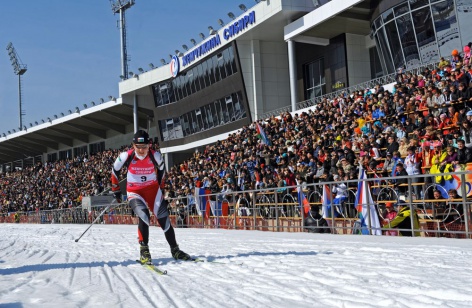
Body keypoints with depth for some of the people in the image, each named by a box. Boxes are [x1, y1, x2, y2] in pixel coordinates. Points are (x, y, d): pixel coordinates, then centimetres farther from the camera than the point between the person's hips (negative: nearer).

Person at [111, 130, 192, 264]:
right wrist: (116, 191, 8)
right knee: (144, 216, -27)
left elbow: (161, 169, 8)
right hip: (135, 192, -2)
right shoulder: (126, 156, -18)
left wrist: (161, 188, 15)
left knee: (164, 218, -1)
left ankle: (175, 250, 15)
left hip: (153, 190, 2)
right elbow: (115, 171, 1)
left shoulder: (156, 156, -14)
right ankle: (144, 251, -14)